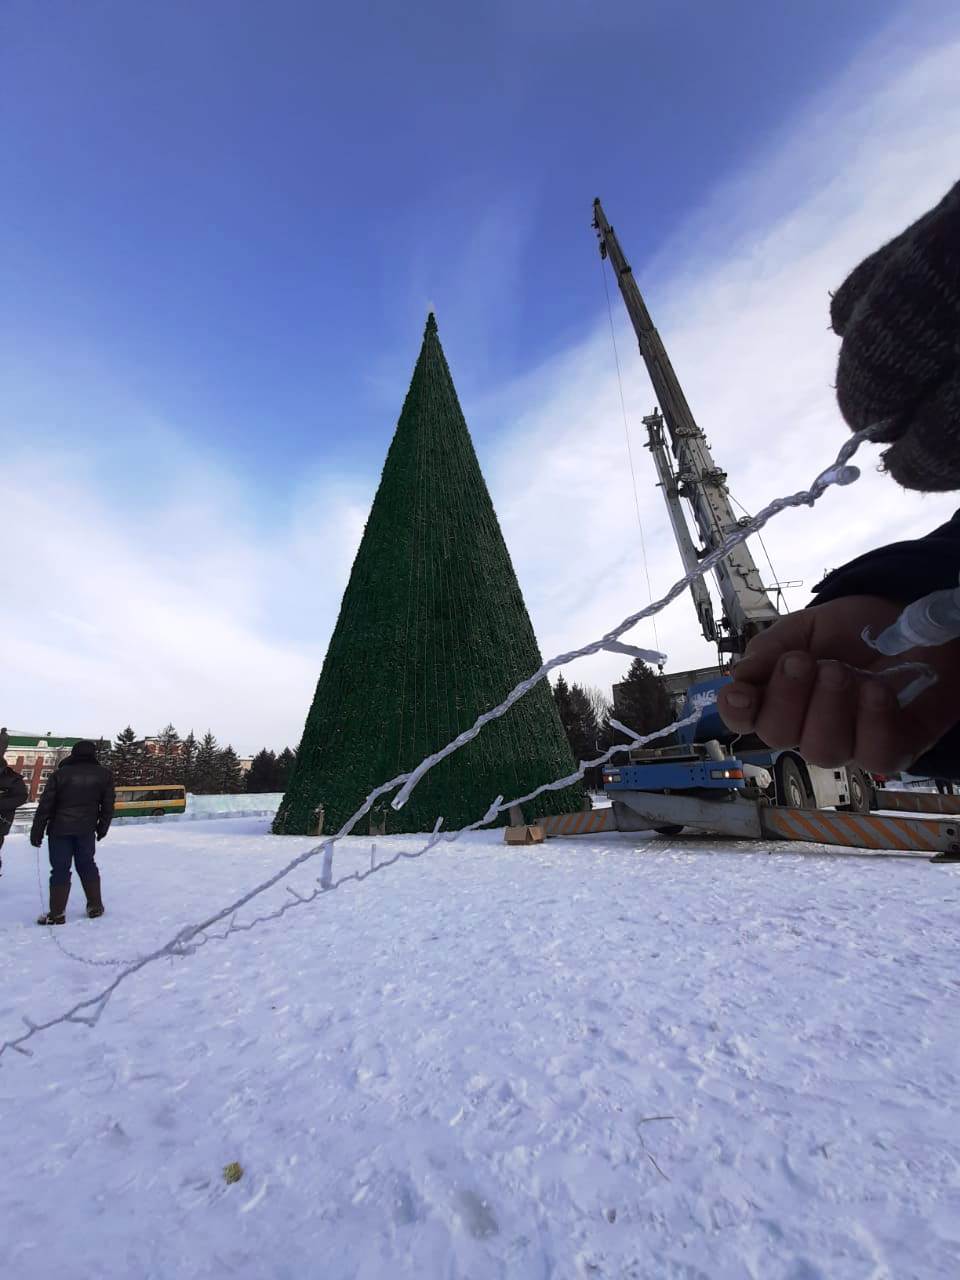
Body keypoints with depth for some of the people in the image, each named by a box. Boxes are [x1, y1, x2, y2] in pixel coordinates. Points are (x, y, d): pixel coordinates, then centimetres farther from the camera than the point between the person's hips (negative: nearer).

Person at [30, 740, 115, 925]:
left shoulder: (59, 774, -7)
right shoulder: (104, 774, 0)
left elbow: (45, 805, -8)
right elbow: (108, 805, 4)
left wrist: (36, 832, 0)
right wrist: (102, 828, 16)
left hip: (60, 829, -2)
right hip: (87, 829, 2)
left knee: (60, 870, 7)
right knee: (87, 866, 14)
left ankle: (57, 913, 10)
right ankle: (95, 906, 20)